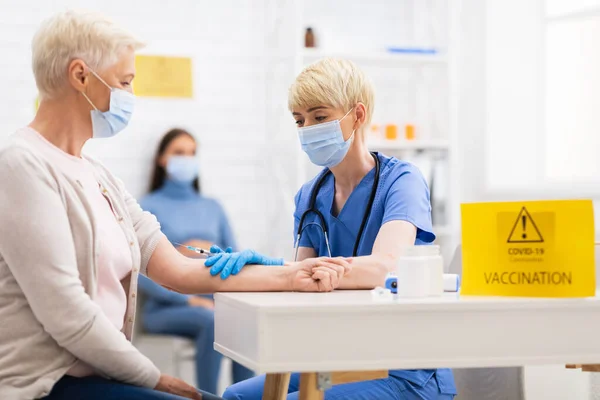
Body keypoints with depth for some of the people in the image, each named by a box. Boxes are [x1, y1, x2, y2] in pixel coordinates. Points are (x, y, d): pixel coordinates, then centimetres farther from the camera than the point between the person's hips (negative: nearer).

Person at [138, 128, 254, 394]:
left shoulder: (213, 208, 21)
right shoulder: (149, 207, 5)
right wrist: (188, 299, -16)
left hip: (215, 301, 4)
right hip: (167, 307, -3)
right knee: (214, 321, -36)